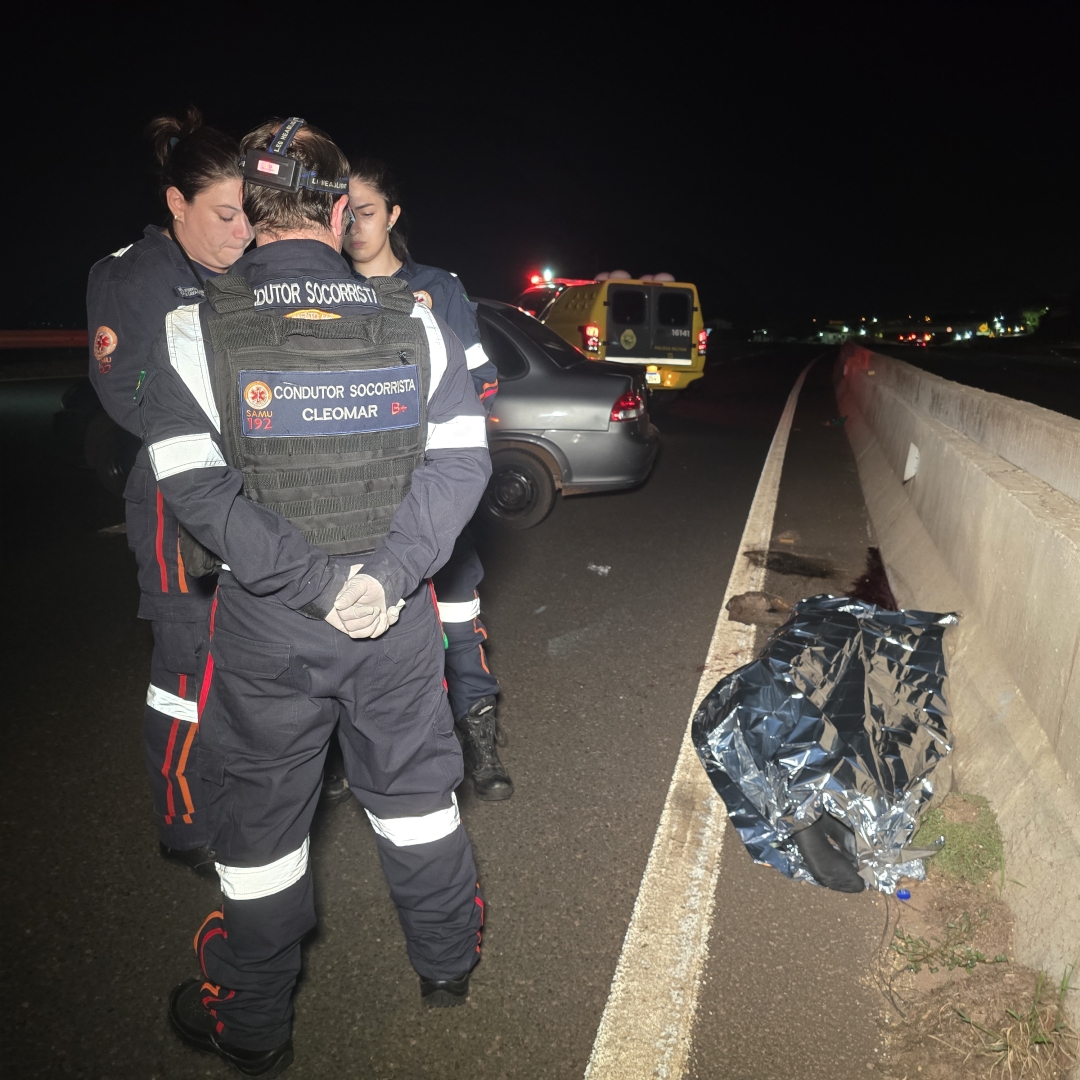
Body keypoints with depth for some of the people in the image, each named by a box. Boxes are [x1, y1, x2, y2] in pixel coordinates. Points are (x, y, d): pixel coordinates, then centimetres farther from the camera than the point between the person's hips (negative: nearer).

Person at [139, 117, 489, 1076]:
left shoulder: (194, 332, -7)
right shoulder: (416, 322, -1)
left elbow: (201, 491, -15)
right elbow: (460, 461, -7)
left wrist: (315, 585, -15)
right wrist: (387, 575, -14)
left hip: (266, 625, -1)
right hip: (397, 616, 2)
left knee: (261, 817, 15)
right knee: (413, 789, 21)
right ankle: (448, 960, 42)